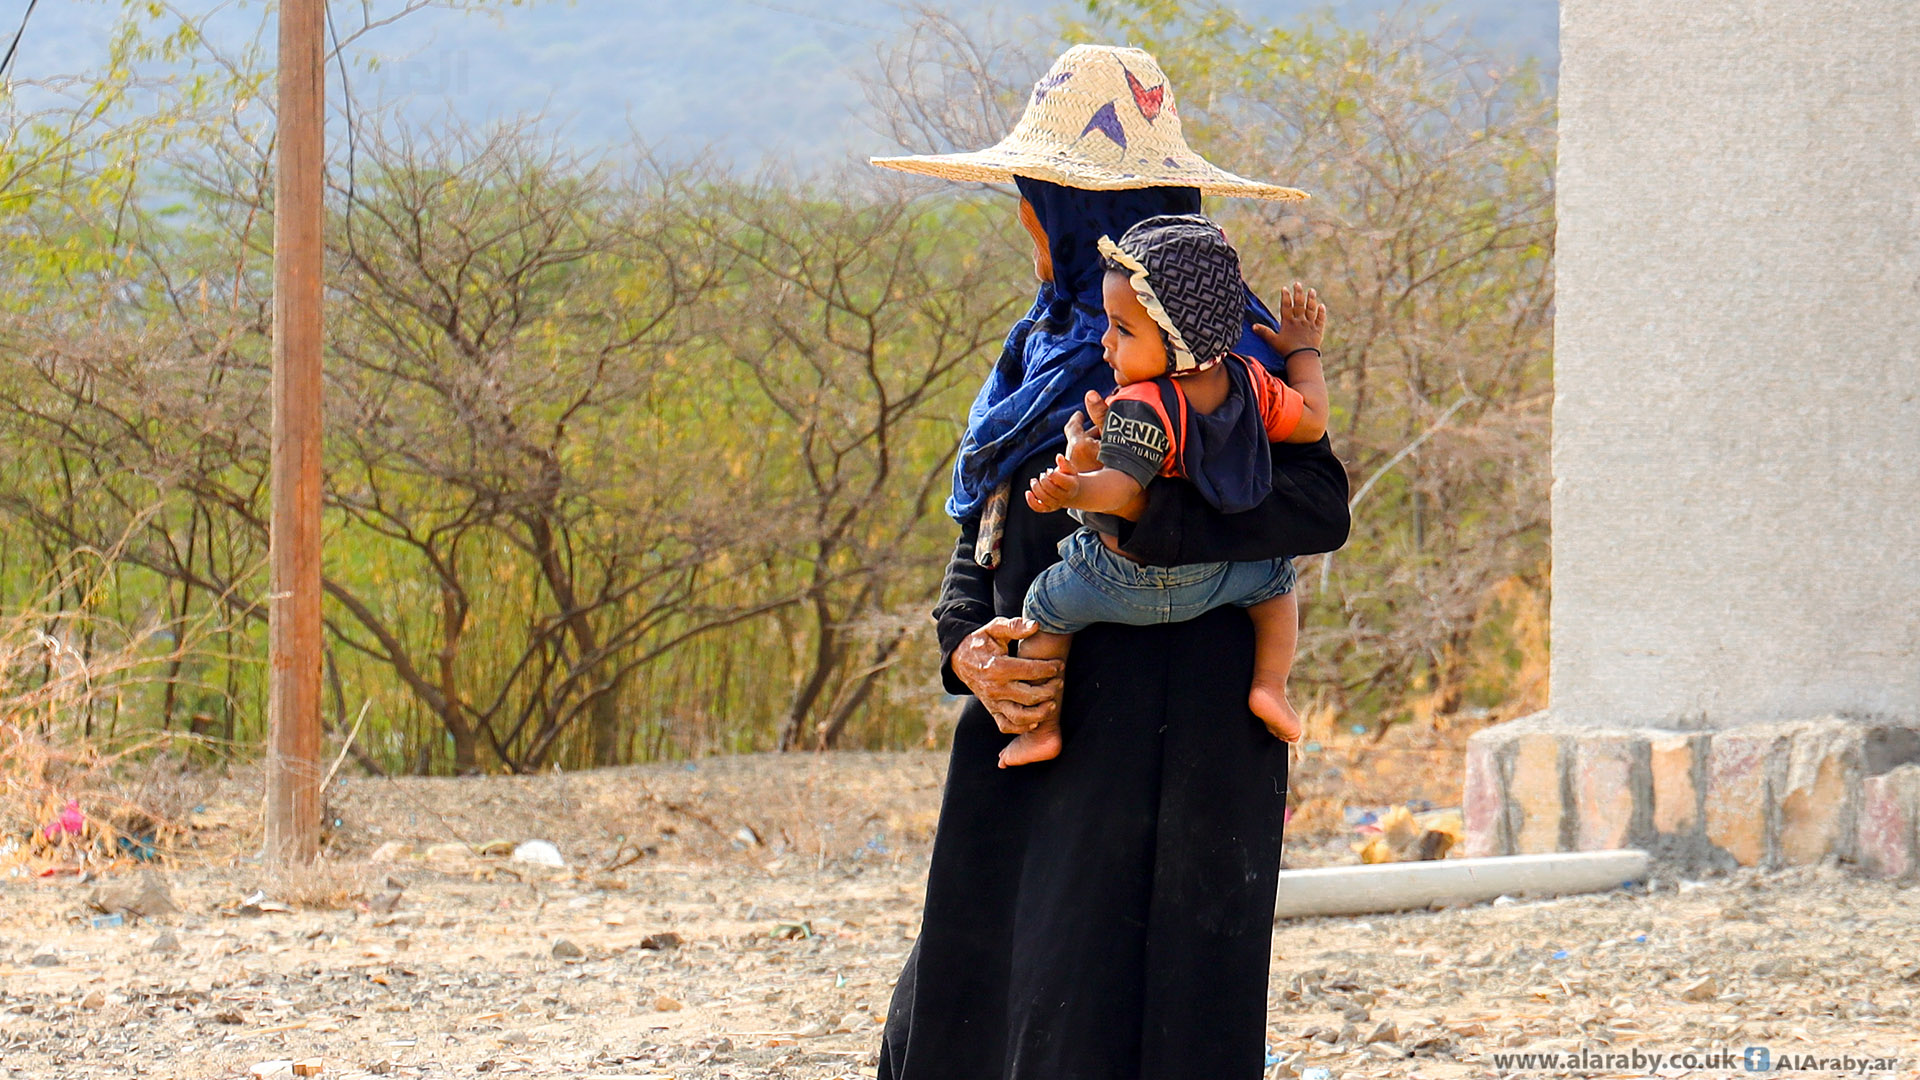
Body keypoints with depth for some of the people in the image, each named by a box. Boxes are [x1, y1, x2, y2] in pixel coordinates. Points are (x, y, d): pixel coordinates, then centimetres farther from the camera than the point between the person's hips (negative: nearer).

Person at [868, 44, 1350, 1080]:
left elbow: (1319, 506, -20)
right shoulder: (1044, 353, 18)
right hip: (1034, 735, 9)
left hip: (1161, 749, -9)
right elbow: (978, 545, 15)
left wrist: (1142, 517, -30)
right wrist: (969, 652, -6)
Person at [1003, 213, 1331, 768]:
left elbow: (1120, 487, -39)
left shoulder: (1140, 408, -31)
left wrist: (1072, 490, -58)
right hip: (1216, 575, 5)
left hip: (1126, 583, -5)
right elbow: (1311, 420, 4)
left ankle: (1042, 728, 16)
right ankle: (1270, 686, 13)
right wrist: (1303, 352, 19)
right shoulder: (1248, 382, -10)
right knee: (1274, 575, 30)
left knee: (1044, 606, 15)